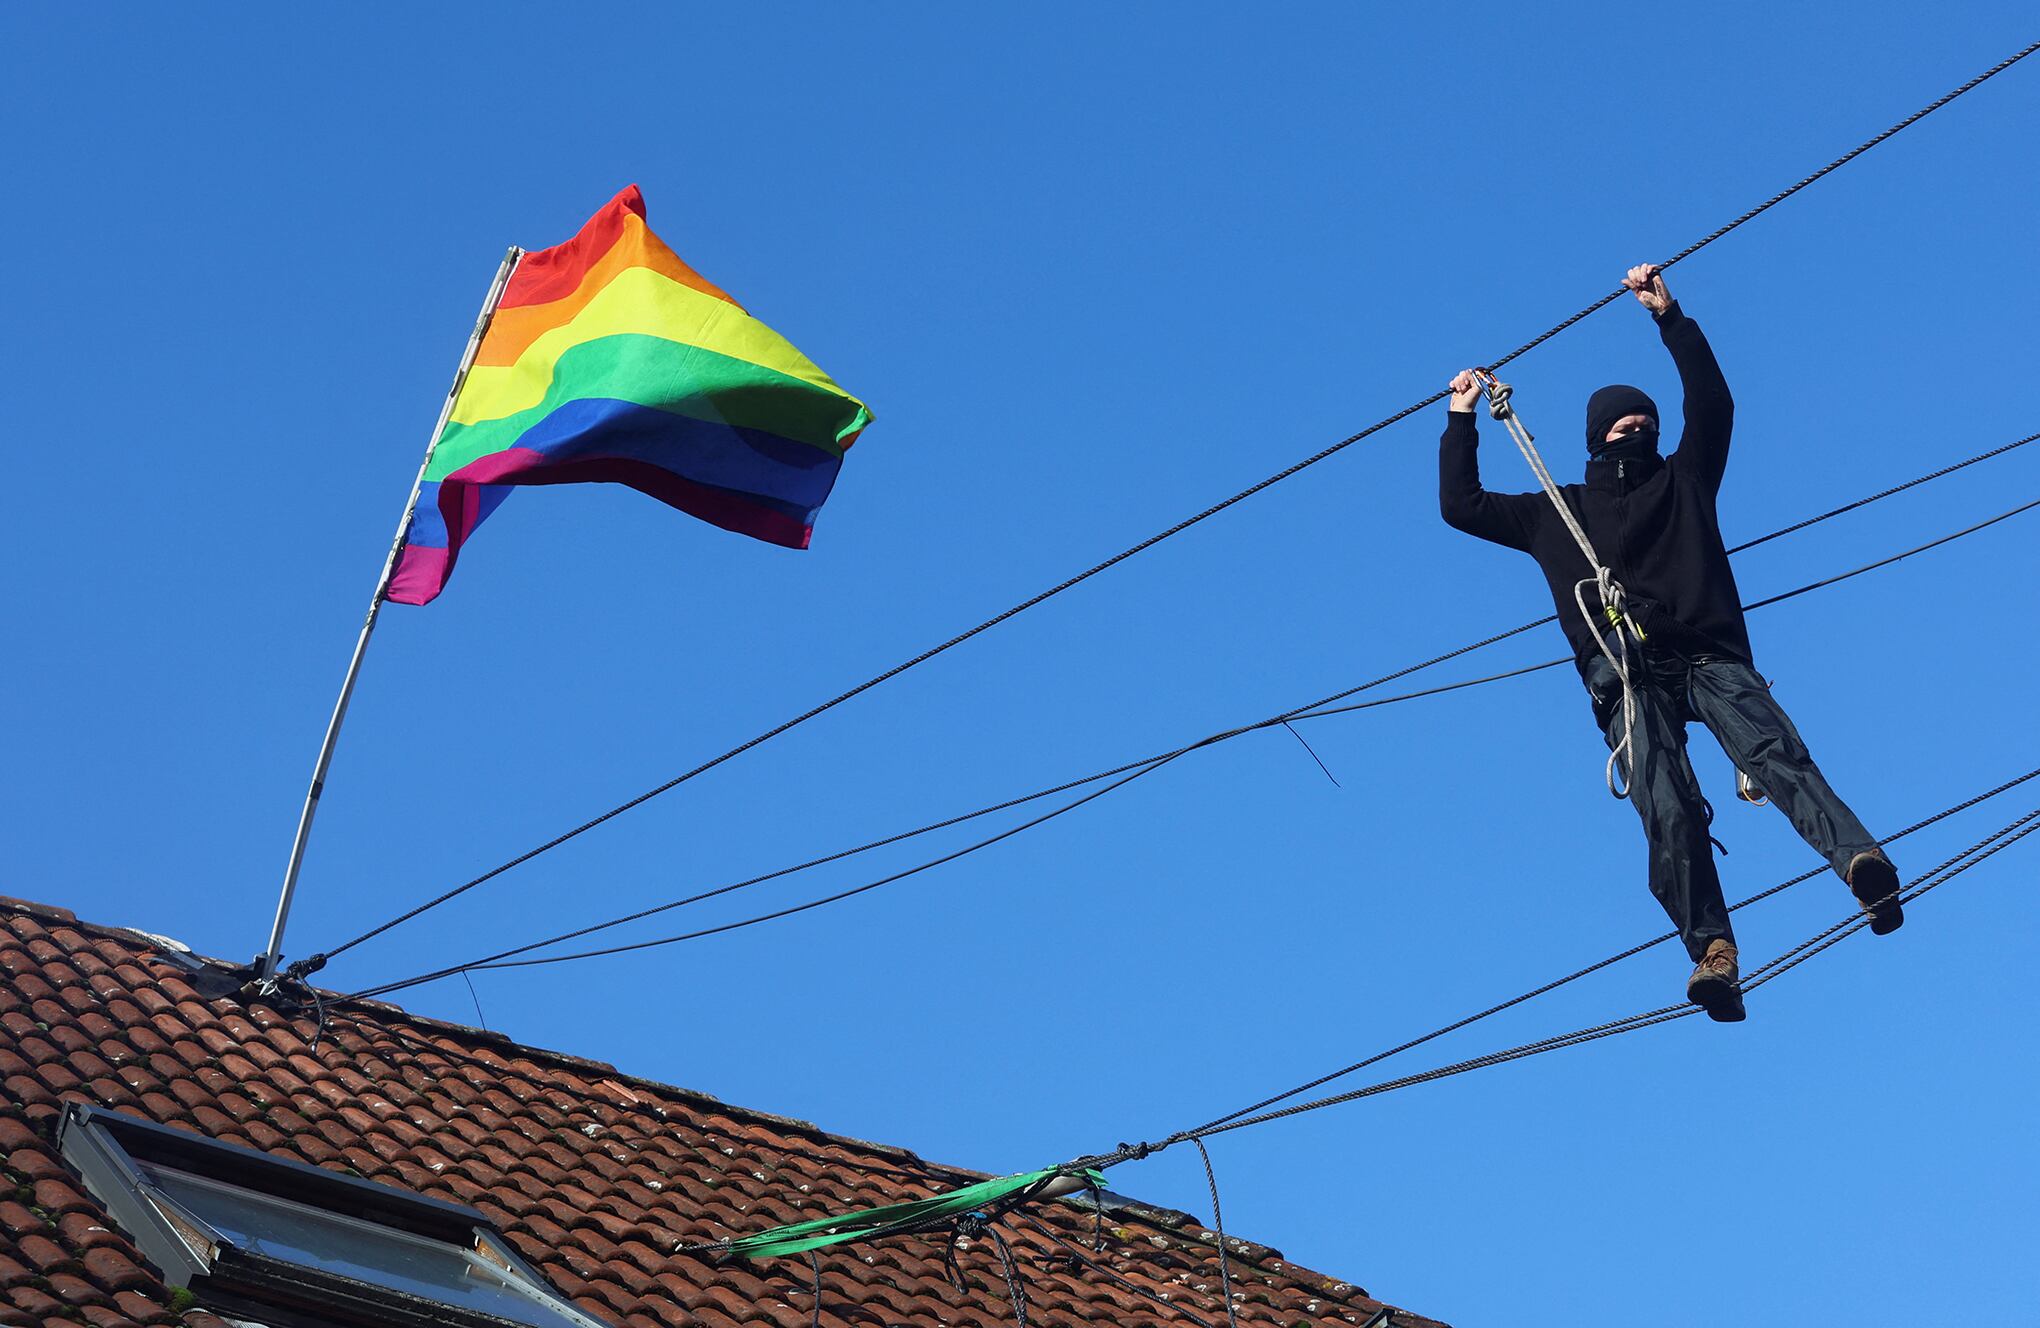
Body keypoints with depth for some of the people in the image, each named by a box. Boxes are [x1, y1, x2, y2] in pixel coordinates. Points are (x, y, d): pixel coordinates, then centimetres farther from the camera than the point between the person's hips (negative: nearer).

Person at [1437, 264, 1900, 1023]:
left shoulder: (1682, 481, 27)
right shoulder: (1554, 514, 27)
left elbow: (1711, 403, 17)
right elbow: (1461, 508, 27)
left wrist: (1669, 318, 13)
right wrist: (1462, 422, 27)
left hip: (1708, 656, 0)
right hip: (1627, 679, 0)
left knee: (1774, 751, -28)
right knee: (1668, 811, -23)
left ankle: (1858, 858, -51)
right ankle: (1711, 952, -37)